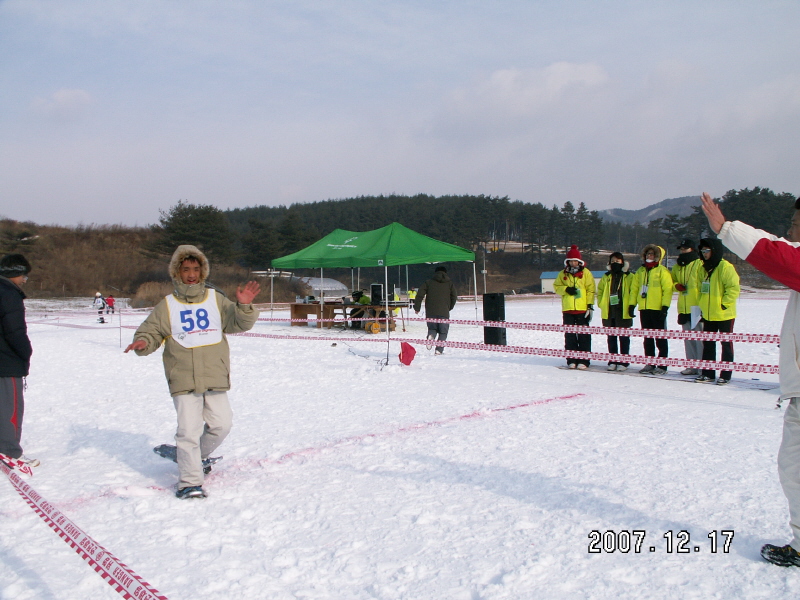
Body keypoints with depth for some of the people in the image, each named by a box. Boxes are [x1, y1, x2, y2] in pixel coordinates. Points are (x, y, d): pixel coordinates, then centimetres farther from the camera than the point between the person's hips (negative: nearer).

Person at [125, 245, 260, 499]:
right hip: (184, 380, -2)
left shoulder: (216, 300, 9)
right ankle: (190, 482, 6)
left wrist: (244, 306, -14)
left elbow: (239, 324, 5)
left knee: (221, 425, 8)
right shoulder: (167, 306, 7)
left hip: (215, 378, 2)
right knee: (189, 430, -7)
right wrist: (143, 343, -14)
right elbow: (150, 332, 9)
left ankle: (196, 456, 36)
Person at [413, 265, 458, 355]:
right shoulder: (449, 283, 10)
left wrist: (417, 307, 6)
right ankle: (439, 350, -4)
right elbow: (454, 297, 9)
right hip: (444, 312, -1)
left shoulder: (429, 282, 9)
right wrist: (449, 308, 24)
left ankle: (431, 336, -14)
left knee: (432, 328, 19)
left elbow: (420, 294, 0)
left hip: (430, 312, 1)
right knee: (443, 332, 7)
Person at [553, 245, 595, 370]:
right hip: (567, 309, 3)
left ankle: (583, 361, 2)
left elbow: (590, 290, 0)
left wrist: (590, 306, -7)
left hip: (582, 309, -3)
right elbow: (556, 286, 9)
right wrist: (566, 289, -10)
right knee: (569, 336, 6)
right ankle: (571, 360, 12)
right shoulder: (563, 273, 11)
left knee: (583, 336, -1)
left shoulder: (586, 273, 3)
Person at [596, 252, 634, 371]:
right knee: (611, 338, 9)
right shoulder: (606, 277, 13)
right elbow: (600, 291, 19)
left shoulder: (629, 276, 2)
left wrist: (631, 305, -12)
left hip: (623, 312, -4)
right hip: (609, 311, 4)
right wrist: (601, 304, 6)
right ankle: (613, 361, 16)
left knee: (624, 338, 2)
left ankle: (624, 362, 8)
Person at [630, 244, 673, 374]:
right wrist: (632, 305, 9)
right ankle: (650, 364, 17)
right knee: (647, 338, 11)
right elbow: (634, 288, 16)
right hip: (644, 309, 6)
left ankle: (662, 365, 3)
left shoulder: (662, 271, -3)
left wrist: (665, 306, -16)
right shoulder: (640, 271, 15)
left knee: (660, 338, -1)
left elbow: (668, 289, -9)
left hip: (657, 309, -6)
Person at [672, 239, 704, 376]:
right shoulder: (677, 266, 16)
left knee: (700, 338, -8)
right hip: (684, 308, 7)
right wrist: (676, 285, 4)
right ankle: (692, 366, 18)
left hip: (697, 307, -7)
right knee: (688, 339, 11)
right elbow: (672, 280, 27)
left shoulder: (700, 264, -5)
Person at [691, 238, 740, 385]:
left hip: (724, 314, -8)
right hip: (708, 314, 8)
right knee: (708, 344, 11)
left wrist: (724, 304, -17)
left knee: (726, 343, 3)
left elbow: (733, 288, -17)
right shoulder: (704, 268, 12)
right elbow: (699, 289, 19)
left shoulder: (725, 267, -12)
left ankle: (726, 375, 8)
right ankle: (708, 373, 19)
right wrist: (701, 306, 13)